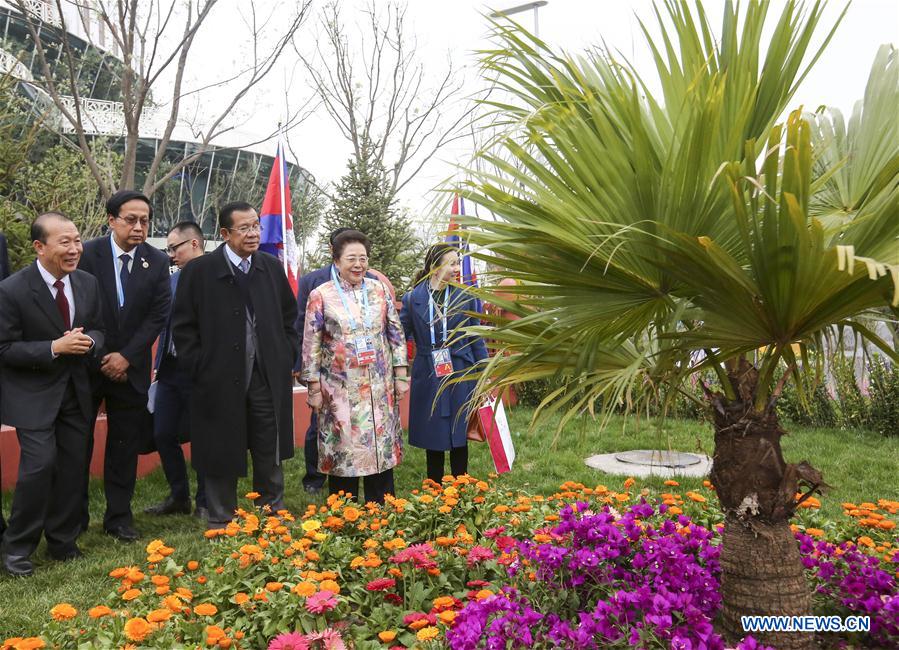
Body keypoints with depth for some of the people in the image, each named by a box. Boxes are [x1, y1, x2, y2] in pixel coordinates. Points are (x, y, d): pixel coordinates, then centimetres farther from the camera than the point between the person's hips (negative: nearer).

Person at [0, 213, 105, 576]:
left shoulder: (88, 283, 0)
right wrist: (55, 347, -25)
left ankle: (62, 542, 26)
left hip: (75, 390, 5)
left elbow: (97, 330, 9)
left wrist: (89, 342, -14)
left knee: (73, 467, 9)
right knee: (40, 465, -11)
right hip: (33, 394, -5)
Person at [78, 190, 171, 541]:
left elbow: (158, 315, -4)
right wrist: (98, 359, -8)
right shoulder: (87, 253, -6)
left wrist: (126, 356, -11)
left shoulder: (157, 261, 0)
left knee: (125, 445, 8)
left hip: (130, 367, 1)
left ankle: (119, 516, 20)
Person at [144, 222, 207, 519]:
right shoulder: (174, 279, 11)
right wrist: (158, 365, 14)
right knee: (163, 434, 12)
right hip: (170, 369, 7)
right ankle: (179, 497, 28)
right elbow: (166, 324, 18)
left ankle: (205, 503, 20)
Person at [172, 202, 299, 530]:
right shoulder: (198, 271, -5)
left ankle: (273, 515, 28)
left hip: (269, 378, 3)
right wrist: (199, 367, -7)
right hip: (220, 379, -3)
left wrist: (287, 357, 7)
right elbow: (183, 325, -2)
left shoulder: (273, 268, 6)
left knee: (270, 454, 11)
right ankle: (221, 521, 25)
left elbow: (290, 316, 15)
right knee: (222, 453, 9)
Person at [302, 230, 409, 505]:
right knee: (343, 451, 4)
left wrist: (400, 375, 4)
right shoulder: (321, 296, -4)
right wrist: (314, 388, -4)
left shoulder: (379, 290, 4)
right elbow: (311, 346, -3)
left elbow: (396, 334, 8)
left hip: (379, 388, 3)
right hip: (341, 390, -2)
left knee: (382, 448, 9)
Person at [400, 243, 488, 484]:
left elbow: (476, 340, 3)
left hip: (460, 376, 0)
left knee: (459, 438, 8)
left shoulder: (464, 297, 0)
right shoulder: (412, 299, -2)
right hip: (428, 379, 0)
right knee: (433, 439, 9)